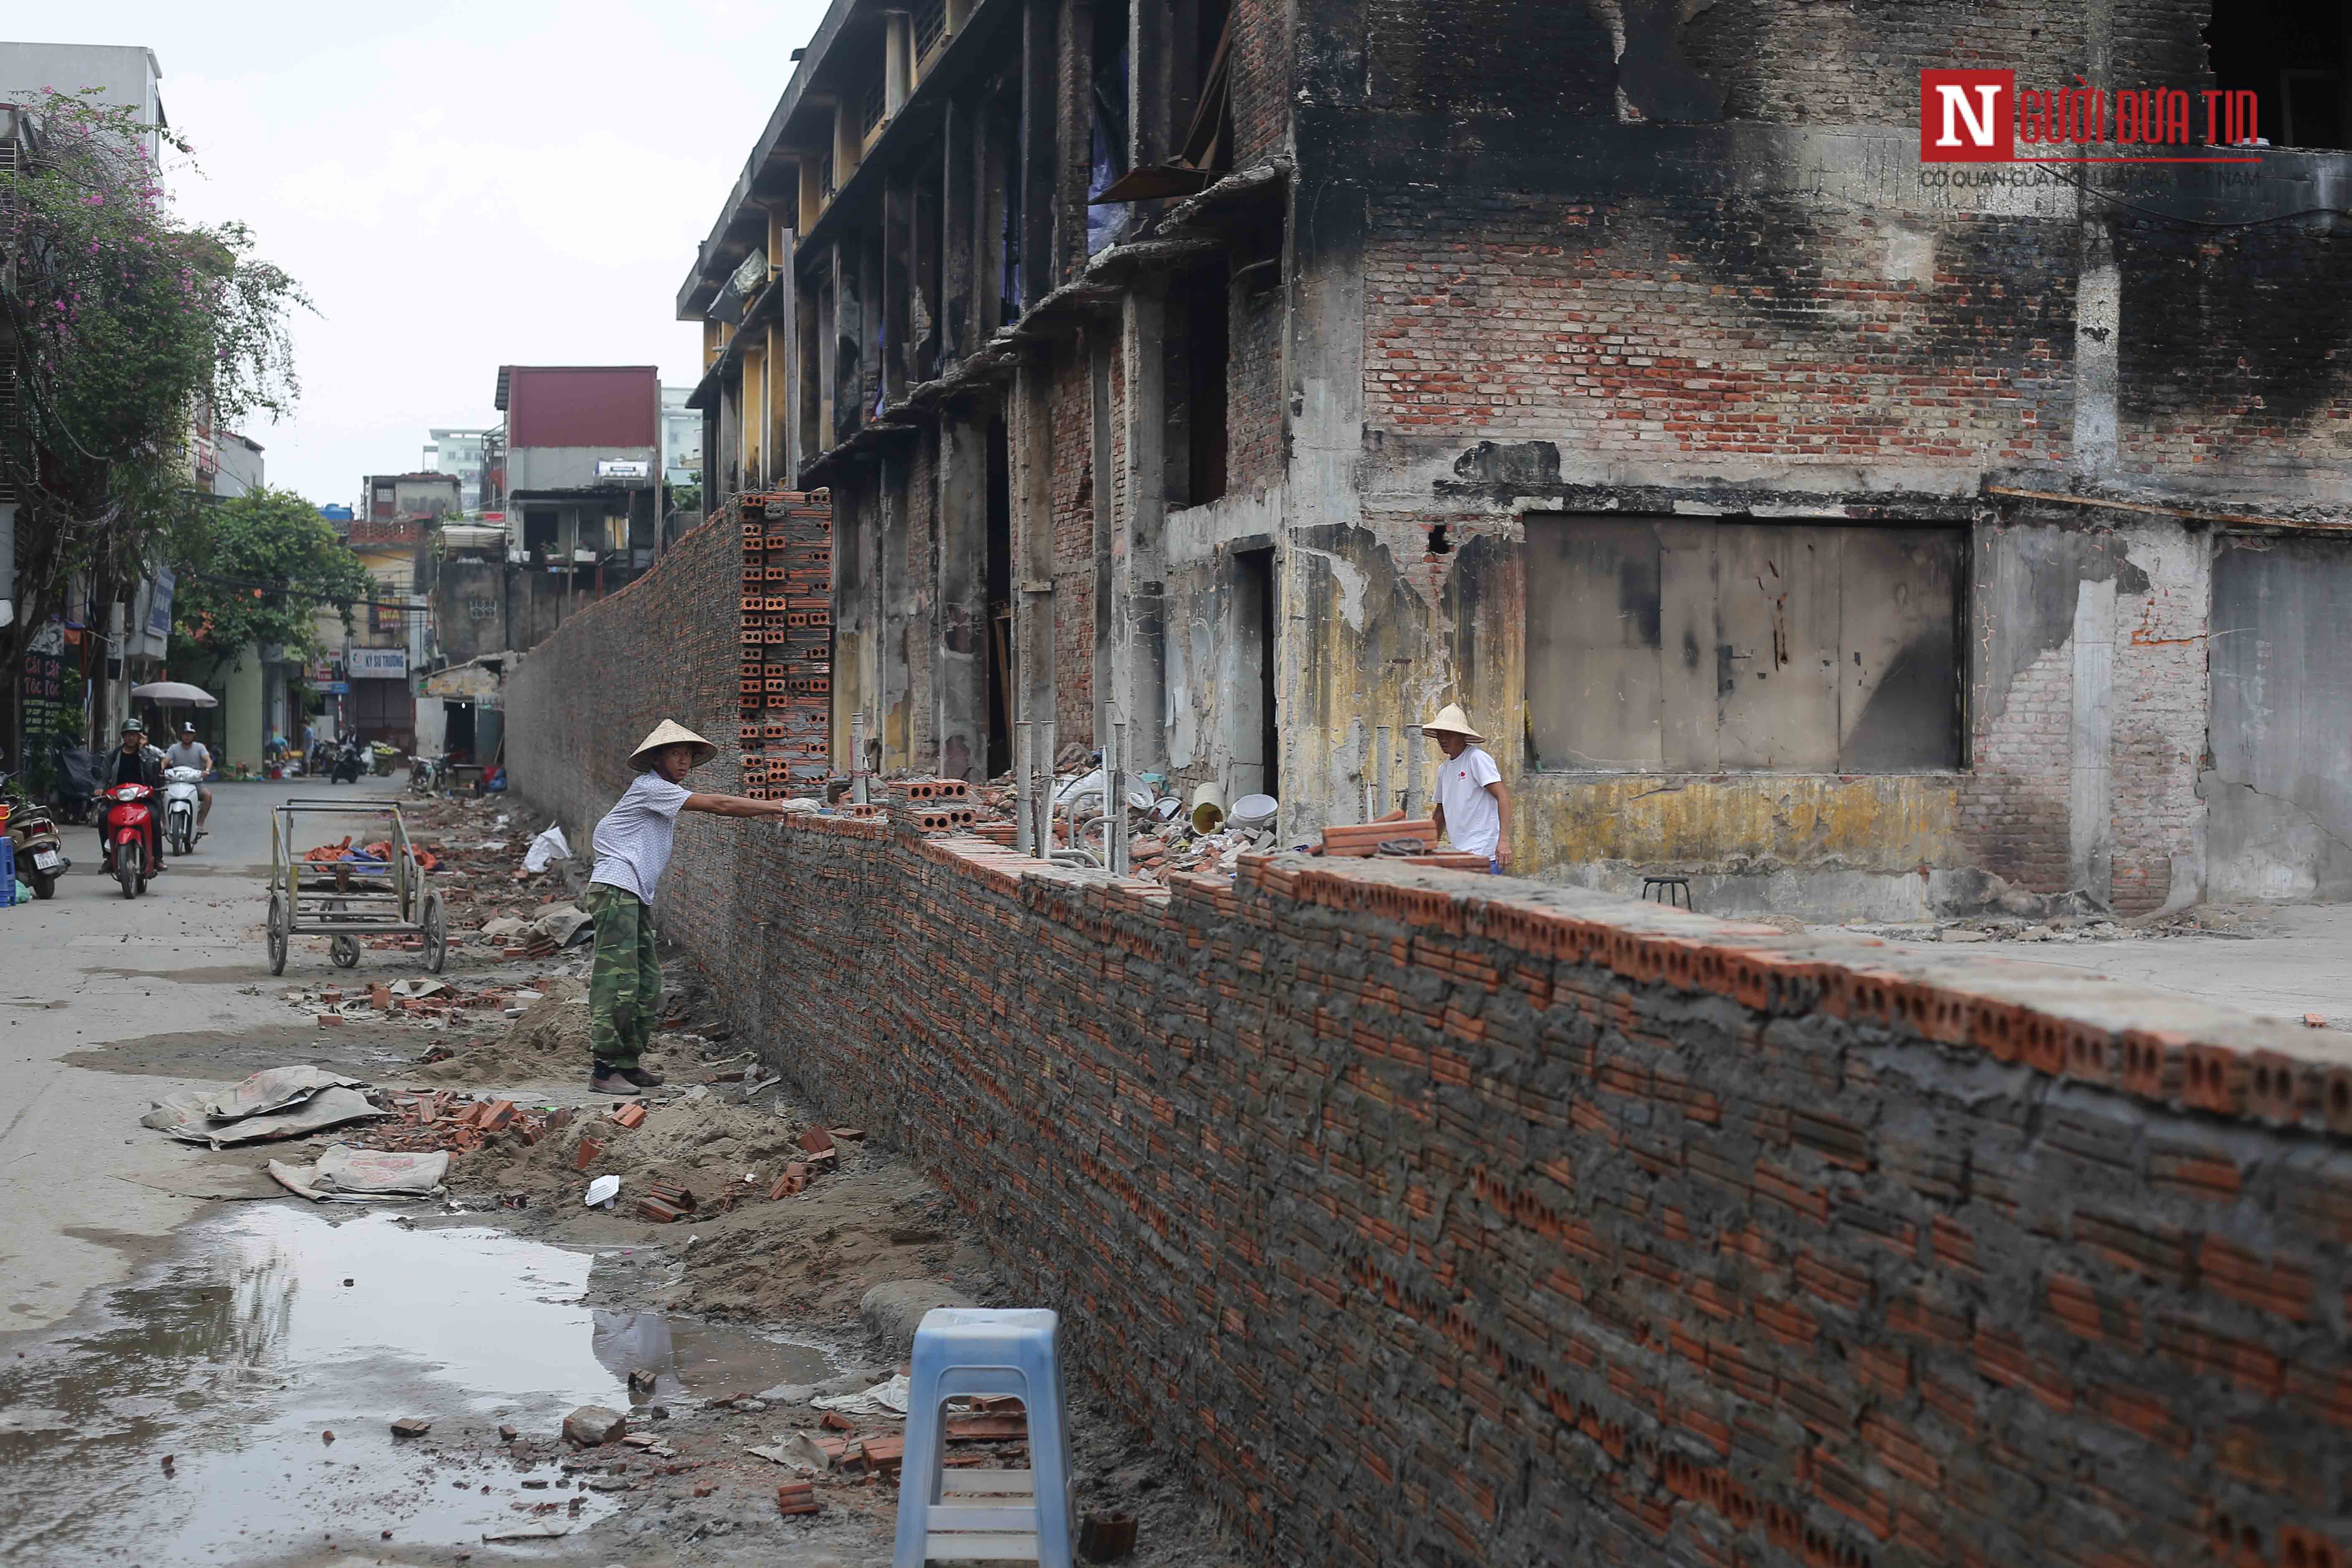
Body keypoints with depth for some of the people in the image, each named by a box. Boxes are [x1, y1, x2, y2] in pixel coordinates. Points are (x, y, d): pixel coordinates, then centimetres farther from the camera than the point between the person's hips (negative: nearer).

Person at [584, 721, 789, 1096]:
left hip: (636, 895, 11)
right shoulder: (650, 787, -11)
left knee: (647, 982, 9)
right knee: (618, 980, -13)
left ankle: (626, 1064, 15)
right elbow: (718, 806, -15)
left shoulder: (664, 792, 22)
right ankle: (603, 1070, -14)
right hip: (617, 888, -11)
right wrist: (775, 807, -14)